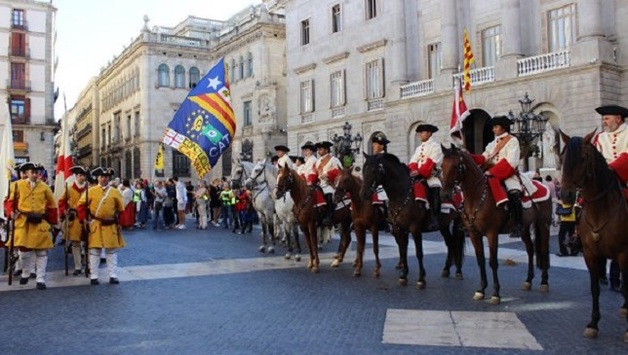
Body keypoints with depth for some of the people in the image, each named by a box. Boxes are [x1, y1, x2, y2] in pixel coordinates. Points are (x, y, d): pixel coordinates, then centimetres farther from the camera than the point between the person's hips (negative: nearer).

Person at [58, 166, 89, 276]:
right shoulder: (69, 189, 4)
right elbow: (62, 201, 10)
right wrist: (64, 212, -2)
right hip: (74, 219, 1)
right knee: (75, 244, 5)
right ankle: (78, 267, 12)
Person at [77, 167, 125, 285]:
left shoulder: (115, 192, 4)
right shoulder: (91, 191, 0)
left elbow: (121, 209, 6)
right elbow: (81, 204, 0)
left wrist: (120, 223, 1)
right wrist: (83, 218, -8)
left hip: (111, 226, 1)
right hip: (95, 226, -1)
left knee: (112, 251, 6)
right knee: (94, 251, 4)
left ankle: (113, 276, 11)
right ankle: (94, 276, 11)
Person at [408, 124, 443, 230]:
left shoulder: (435, 146, 1)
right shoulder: (419, 148, 24)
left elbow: (431, 162, -13)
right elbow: (413, 162, 12)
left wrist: (419, 171, -24)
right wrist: (412, 171, -10)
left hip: (431, 176, -6)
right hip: (418, 176, 6)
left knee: (434, 189, -26)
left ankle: (434, 220, -26)